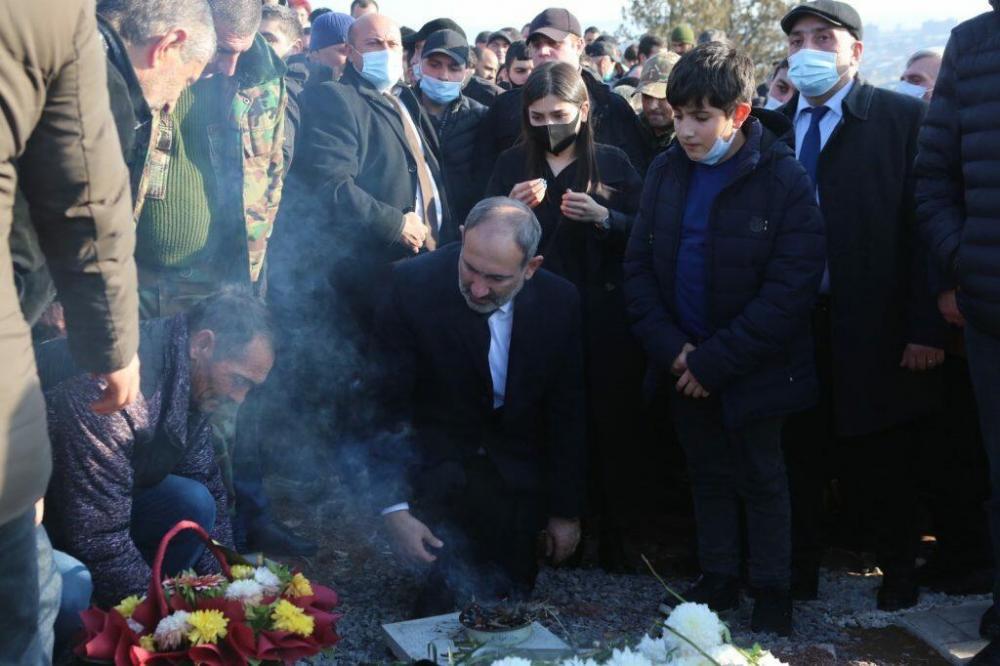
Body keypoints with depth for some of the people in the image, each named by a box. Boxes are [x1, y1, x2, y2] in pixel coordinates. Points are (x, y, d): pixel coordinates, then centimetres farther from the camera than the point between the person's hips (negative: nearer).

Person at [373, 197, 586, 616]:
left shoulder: (560, 302, -8)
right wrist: (393, 507, -23)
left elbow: (567, 413, 3)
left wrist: (566, 510, 6)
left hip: (517, 471, 3)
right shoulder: (414, 285, -18)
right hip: (440, 466, -3)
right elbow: (386, 403, -15)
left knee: (510, 594, 0)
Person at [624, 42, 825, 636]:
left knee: (763, 480, 9)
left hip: (754, 368, -4)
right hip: (685, 364, 4)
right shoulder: (667, 171, -1)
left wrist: (715, 361, -17)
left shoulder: (784, 180, -14)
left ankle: (773, 593, 23)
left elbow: (790, 290, -17)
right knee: (709, 475, 15)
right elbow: (639, 264, 3)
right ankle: (718, 580, 30)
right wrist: (671, 348, -10)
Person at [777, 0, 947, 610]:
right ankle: (801, 567, 29)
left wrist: (928, 326, -13)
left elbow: (923, 222, -9)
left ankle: (898, 571, 32)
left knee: (882, 458, 11)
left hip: (875, 329, -3)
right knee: (800, 451, 12)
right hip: (793, 324, 3)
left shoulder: (904, 117, -4)